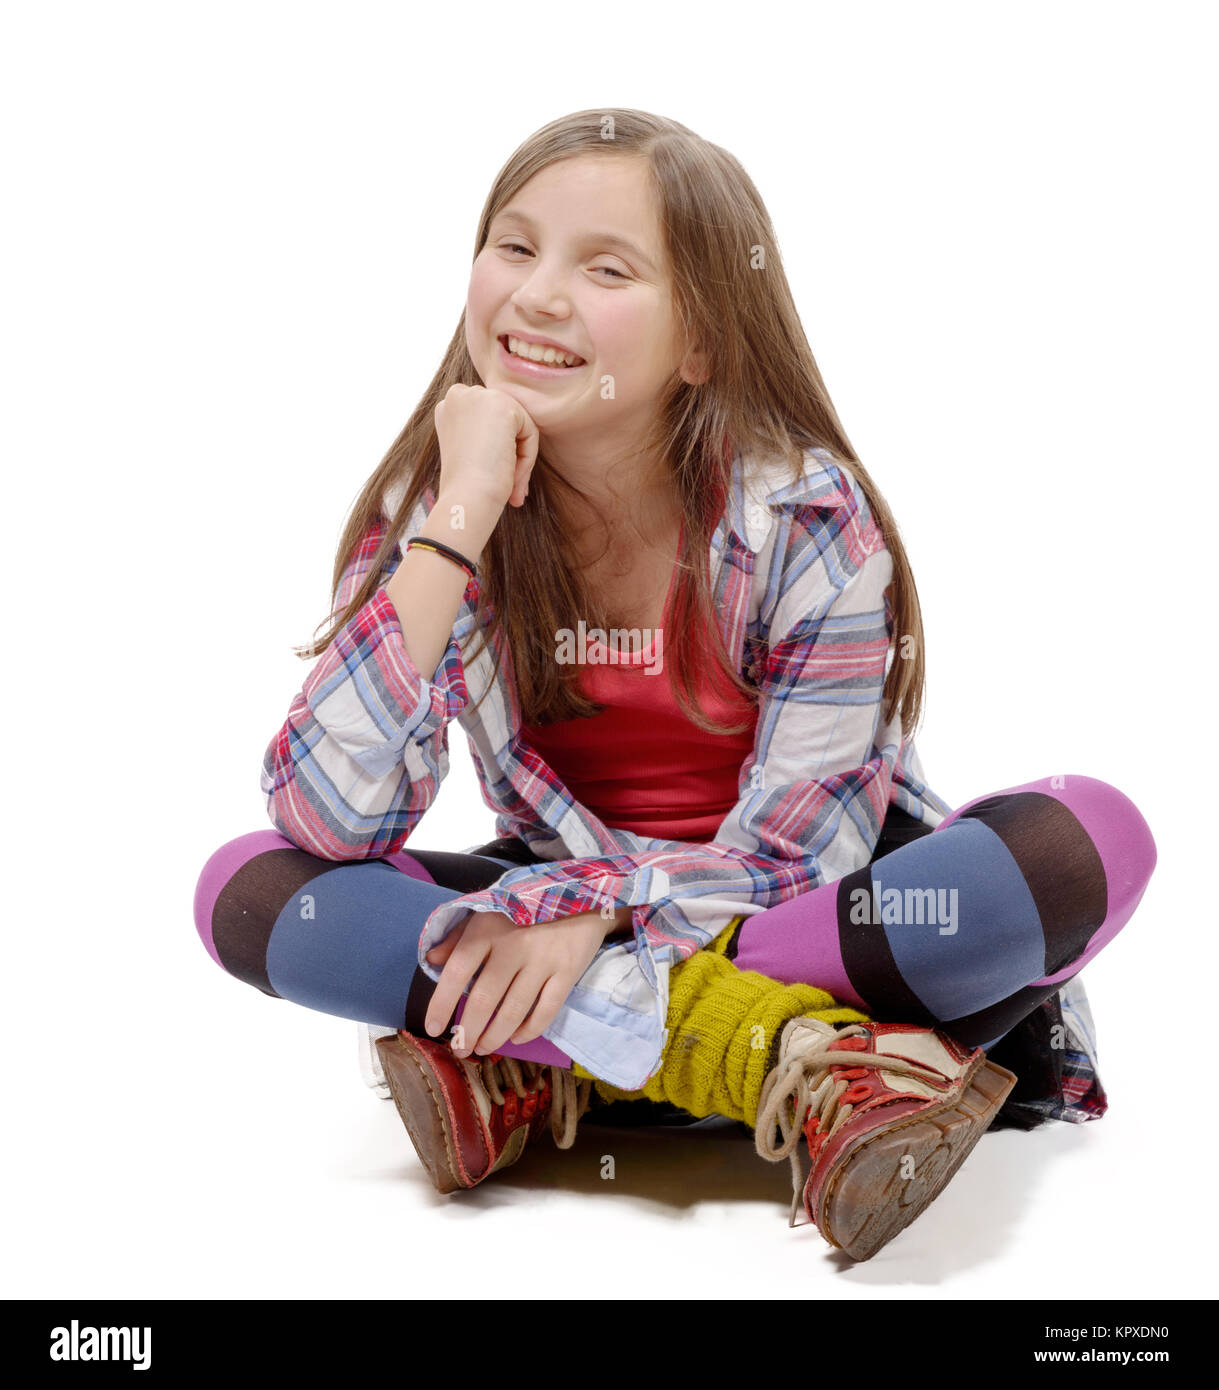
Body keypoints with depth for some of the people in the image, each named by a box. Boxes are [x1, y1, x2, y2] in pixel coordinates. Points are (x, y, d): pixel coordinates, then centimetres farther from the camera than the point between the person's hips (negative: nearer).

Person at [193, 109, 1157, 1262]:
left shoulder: (808, 522, -16)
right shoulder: (427, 507, -10)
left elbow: (798, 853, -15)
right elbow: (330, 824, -22)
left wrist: (594, 904, -31)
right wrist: (459, 525, -27)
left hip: (796, 910, -1)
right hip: (571, 910, 2)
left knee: (1091, 840, -29)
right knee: (245, 887, -22)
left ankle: (536, 1070, -28)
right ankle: (774, 1057, -28)